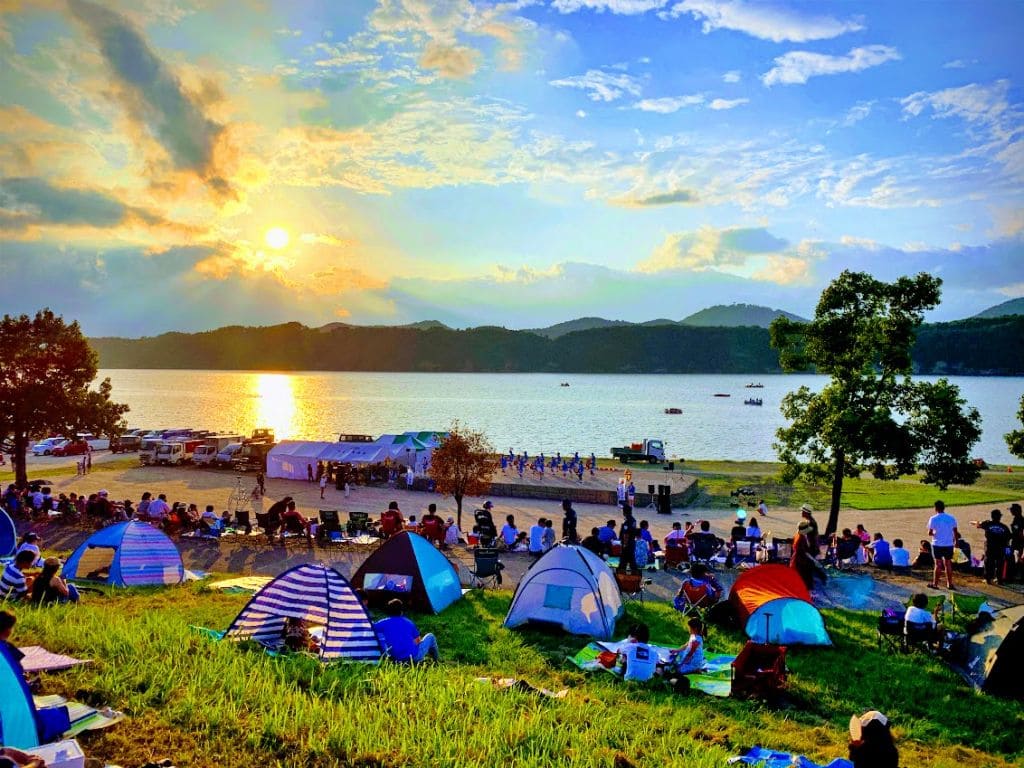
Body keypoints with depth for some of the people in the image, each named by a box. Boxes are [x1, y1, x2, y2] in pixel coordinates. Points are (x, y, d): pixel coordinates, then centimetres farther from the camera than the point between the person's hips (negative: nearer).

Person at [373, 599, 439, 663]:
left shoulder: (384, 623, -4)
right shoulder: (409, 622, 2)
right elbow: (418, 641, 9)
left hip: (396, 660, 1)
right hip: (414, 658, -1)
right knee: (430, 637, 22)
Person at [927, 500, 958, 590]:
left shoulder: (933, 519, -10)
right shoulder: (951, 518, 0)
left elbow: (929, 533, -9)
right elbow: (955, 532, 3)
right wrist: (956, 541, 17)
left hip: (937, 544, -3)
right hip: (949, 544, 3)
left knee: (938, 564, 3)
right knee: (948, 564, 11)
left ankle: (935, 584, 7)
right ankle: (949, 584, 13)